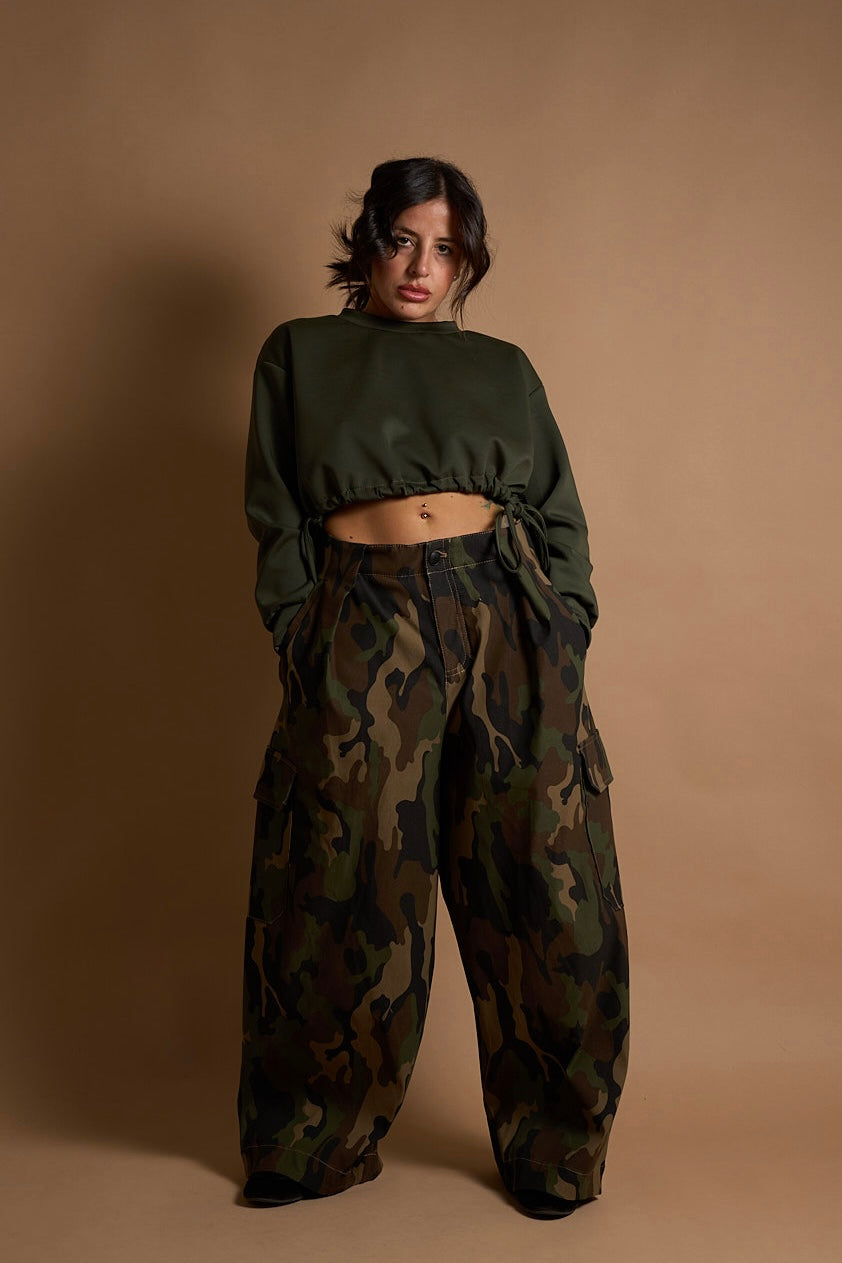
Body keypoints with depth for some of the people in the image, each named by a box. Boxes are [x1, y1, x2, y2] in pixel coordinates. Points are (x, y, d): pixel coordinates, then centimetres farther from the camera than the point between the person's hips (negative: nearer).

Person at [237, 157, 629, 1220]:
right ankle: (318, 1143, 26)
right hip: (365, 631, -1)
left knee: (542, 887, 1)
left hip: (507, 616, 2)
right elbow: (280, 525, 9)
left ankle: (552, 1150, 21)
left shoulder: (502, 367, 18)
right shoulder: (298, 354, 15)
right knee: (352, 892, 3)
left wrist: (560, 652, 1)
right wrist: (309, 652, -2)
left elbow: (559, 520, 14)